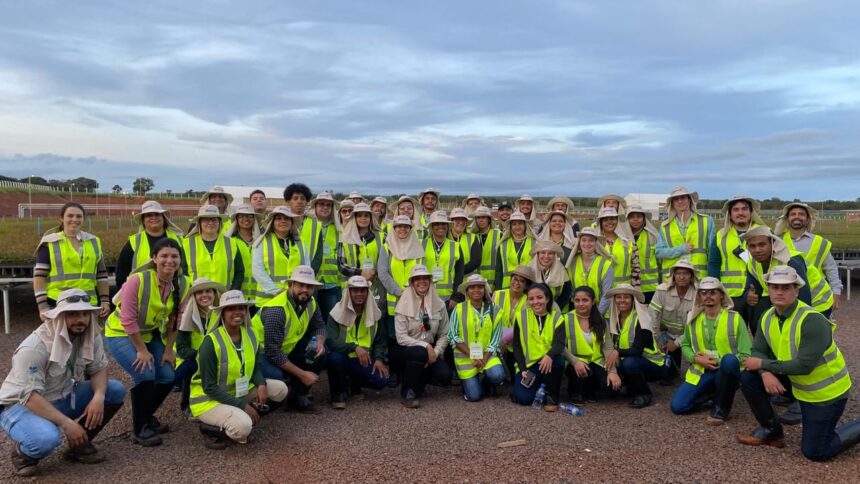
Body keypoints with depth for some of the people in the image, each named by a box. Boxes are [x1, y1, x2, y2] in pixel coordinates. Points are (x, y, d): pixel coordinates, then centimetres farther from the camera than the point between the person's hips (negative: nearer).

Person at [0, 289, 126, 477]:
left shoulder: (90, 335, -7)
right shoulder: (34, 347, -27)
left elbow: (99, 367, -2)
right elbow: (30, 396, -29)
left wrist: (99, 396, -23)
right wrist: (66, 423, -34)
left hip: (62, 398, 7)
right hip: (21, 405, -7)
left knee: (116, 391, -10)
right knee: (47, 438, -38)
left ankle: (80, 444, 6)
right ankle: (22, 451, 0)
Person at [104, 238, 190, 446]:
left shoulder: (183, 284, -13)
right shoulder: (138, 280, -29)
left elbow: (174, 320, -3)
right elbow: (128, 320, -26)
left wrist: (169, 350, -2)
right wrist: (142, 350, -21)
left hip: (151, 334, 6)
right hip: (121, 334, -6)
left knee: (168, 377, -1)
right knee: (145, 374, -22)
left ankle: (146, 417, 26)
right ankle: (139, 429, -3)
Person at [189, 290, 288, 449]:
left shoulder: (250, 335, -3)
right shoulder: (211, 342, -24)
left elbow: (255, 367, 10)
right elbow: (209, 388, -22)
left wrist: (261, 384, -14)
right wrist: (242, 405, -24)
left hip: (239, 391, 8)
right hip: (209, 399, -8)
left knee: (280, 389, -5)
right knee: (243, 427, -32)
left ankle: (240, 418, 4)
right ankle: (211, 430, -1)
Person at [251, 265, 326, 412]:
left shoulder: (310, 303, -6)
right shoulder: (277, 310, -30)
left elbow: (320, 326, 9)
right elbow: (273, 352, -31)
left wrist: (320, 342, -16)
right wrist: (302, 374, -26)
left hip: (284, 351, 8)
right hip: (261, 353, -8)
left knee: (319, 354, -9)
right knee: (278, 376, -35)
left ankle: (299, 396, 5)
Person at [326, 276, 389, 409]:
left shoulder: (375, 313, 1)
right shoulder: (337, 313, -11)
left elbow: (380, 341, 9)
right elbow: (331, 342, -20)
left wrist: (379, 359, -10)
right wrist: (355, 347, -33)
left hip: (364, 360, 3)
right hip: (343, 357, -3)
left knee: (381, 381, -21)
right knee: (334, 357, -38)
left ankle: (354, 384, 15)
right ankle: (338, 393, -9)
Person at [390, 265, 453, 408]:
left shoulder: (439, 305, -1)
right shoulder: (404, 305, -12)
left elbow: (444, 335, 0)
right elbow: (401, 338, -17)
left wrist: (436, 352, -16)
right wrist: (425, 346, -24)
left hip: (429, 350, 3)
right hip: (405, 351, -3)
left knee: (445, 376, -21)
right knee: (420, 353, -36)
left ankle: (418, 383, 13)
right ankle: (407, 393, -12)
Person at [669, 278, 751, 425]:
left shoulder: (735, 318, -8)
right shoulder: (693, 319, 3)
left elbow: (746, 355, -11)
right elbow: (685, 346, 15)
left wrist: (717, 361, -19)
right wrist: (696, 358, -7)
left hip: (727, 371, -3)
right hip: (701, 372, 4)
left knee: (729, 359, -40)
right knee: (677, 406, -13)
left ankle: (721, 407, -18)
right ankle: (715, 393, 15)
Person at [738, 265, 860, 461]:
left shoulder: (812, 320, -28)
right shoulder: (768, 318, -5)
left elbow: (804, 366, -33)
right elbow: (758, 351, -4)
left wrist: (763, 364, -25)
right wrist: (765, 373, -26)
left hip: (827, 391, -7)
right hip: (798, 384, 7)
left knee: (814, 452, -2)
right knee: (749, 378, -7)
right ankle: (771, 430, 12)